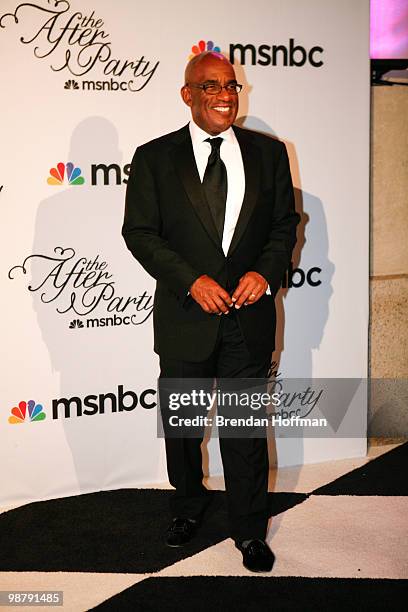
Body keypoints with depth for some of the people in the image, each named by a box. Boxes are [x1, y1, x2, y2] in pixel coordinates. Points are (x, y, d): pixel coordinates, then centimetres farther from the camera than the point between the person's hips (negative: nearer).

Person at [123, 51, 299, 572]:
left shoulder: (268, 153, 3)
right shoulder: (154, 157, -3)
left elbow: (285, 224, 7)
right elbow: (139, 232, -6)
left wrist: (266, 271, -12)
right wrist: (191, 280, -17)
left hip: (250, 315, 1)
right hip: (184, 317, 0)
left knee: (247, 427, 9)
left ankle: (249, 530, 27)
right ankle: (188, 506, 43)